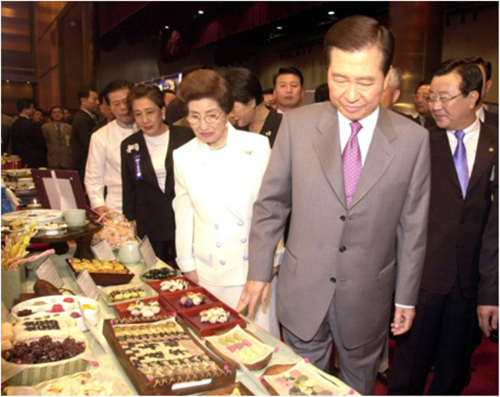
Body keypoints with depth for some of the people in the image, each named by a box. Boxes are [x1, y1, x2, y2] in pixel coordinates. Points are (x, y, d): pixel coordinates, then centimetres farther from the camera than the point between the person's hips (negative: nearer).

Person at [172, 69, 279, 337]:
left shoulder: (258, 146, -6)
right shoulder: (183, 156, 1)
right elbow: (184, 212, 7)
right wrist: (187, 264, 8)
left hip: (254, 266, -1)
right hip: (209, 273, 2)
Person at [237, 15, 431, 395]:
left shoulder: (413, 139, -7)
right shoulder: (297, 124, -8)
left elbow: (413, 226, -1)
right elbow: (270, 203, -1)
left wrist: (406, 298, 4)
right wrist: (259, 272, 0)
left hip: (368, 298, 0)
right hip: (302, 292, 0)